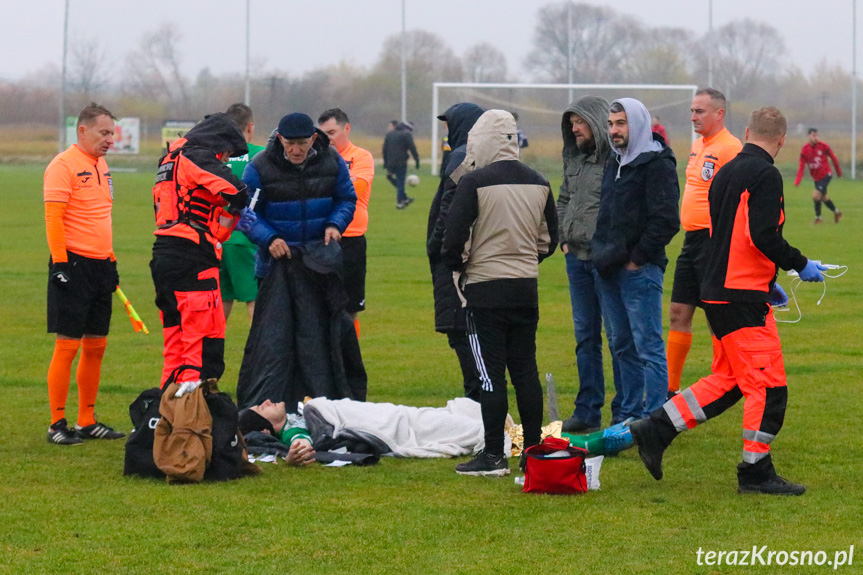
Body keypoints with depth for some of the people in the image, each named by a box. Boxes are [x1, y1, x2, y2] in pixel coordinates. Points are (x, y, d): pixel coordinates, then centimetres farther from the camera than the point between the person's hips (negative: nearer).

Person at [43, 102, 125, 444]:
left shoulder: (101, 165, 16)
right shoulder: (63, 165, -11)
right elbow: (53, 218, -15)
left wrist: (111, 260, 23)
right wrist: (60, 263, -19)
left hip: (100, 266, 8)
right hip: (73, 265, -8)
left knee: (96, 347, 10)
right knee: (67, 346, -7)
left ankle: (87, 422, 17)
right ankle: (57, 425, -2)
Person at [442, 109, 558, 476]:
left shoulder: (474, 183, -11)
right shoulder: (538, 184, 8)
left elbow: (455, 238, -11)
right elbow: (549, 240, 14)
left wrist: (458, 265, 8)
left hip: (485, 287, -5)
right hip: (526, 287, 5)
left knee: (491, 373, -3)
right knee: (525, 369, 11)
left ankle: (493, 456, -2)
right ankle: (534, 449, 13)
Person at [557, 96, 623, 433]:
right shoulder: (574, 159, 14)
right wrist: (564, 238, 13)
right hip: (577, 257, 8)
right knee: (585, 335, 12)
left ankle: (624, 412, 4)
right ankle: (588, 410, 17)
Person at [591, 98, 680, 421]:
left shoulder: (657, 165, -10)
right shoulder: (614, 164, 17)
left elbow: (666, 221, -17)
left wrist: (637, 259, -14)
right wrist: (602, 254, 13)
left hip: (639, 271, -9)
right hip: (609, 270, 9)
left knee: (649, 346, -7)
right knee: (623, 346, 13)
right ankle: (629, 415, 20)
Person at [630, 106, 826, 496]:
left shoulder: (726, 173, 15)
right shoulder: (765, 175, -12)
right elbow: (762, 236, -22)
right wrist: (800, 265, -8)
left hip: (718, 289, 9)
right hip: (744, 299, -9)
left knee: (727, 379, 15)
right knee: (768, 385, -3)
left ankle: (655, 430, 12)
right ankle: (756, 471, 0)